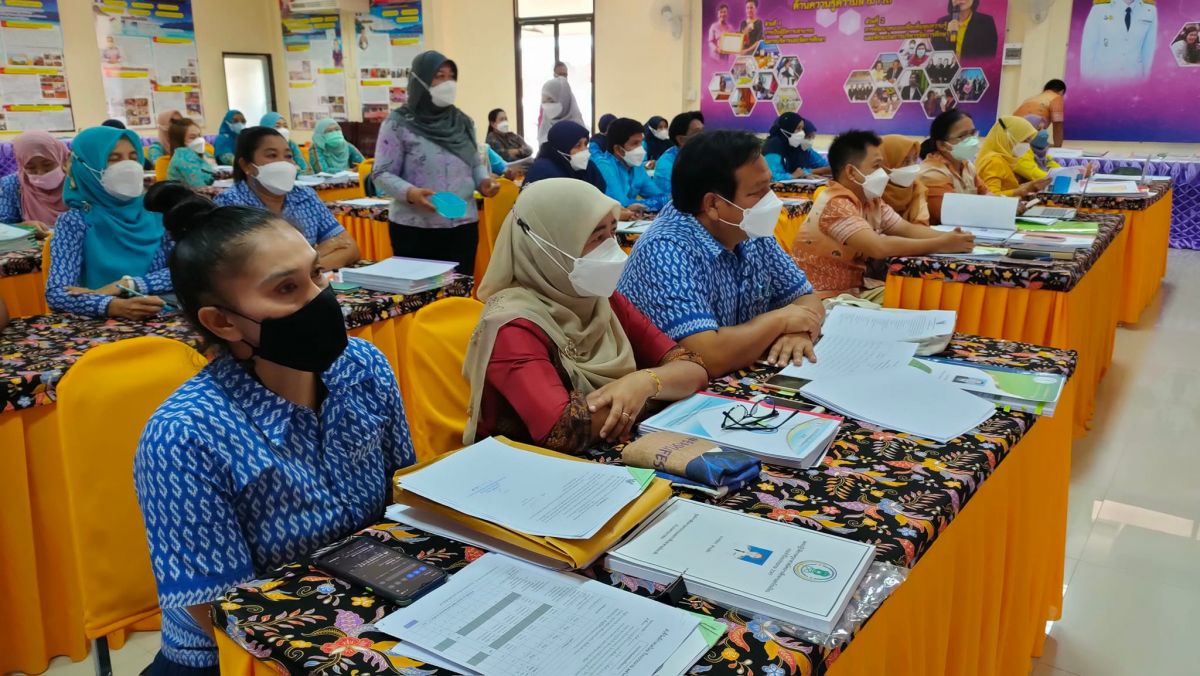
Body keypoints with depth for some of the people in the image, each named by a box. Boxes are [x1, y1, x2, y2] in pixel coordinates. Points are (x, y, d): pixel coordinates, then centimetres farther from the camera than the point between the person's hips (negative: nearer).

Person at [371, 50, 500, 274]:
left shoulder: (463, 122, 10)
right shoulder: (398, 124, -5)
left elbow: (475, 163, 18)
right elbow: (382, 174, -7)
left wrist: (483, 180, -3)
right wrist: (410, 193, -24)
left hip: (463, 226, 4)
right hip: (415, 229, -4)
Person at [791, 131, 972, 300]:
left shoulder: (871, 200, 7)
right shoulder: (836, 204, -22)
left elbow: (908, 229, 5)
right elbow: (879, 247, -30)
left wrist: (947, 237, -14)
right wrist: (941, 244, -24)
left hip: (855, 291, 9)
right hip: (825, 300, -9)